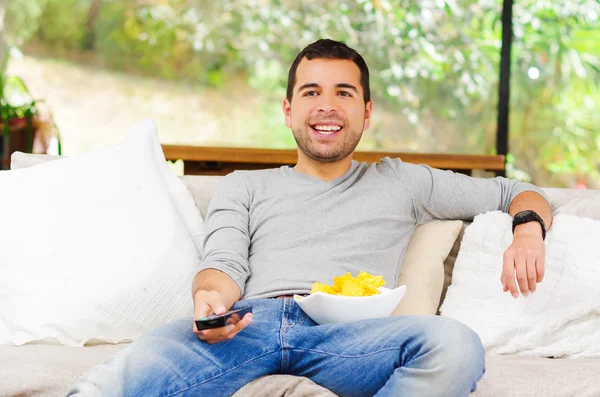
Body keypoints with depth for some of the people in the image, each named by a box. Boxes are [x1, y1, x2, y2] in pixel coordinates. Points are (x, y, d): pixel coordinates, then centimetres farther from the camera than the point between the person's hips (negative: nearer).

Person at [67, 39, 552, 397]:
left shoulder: (399, 182, 29)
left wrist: (528, 229, 6)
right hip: (250, 323, -1)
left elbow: (517, 193, 32)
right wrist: (211, 297, -13)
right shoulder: (244, 187, 31)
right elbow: (225, 264, 14)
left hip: (348, 334, 1)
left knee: (456, 344, -38)